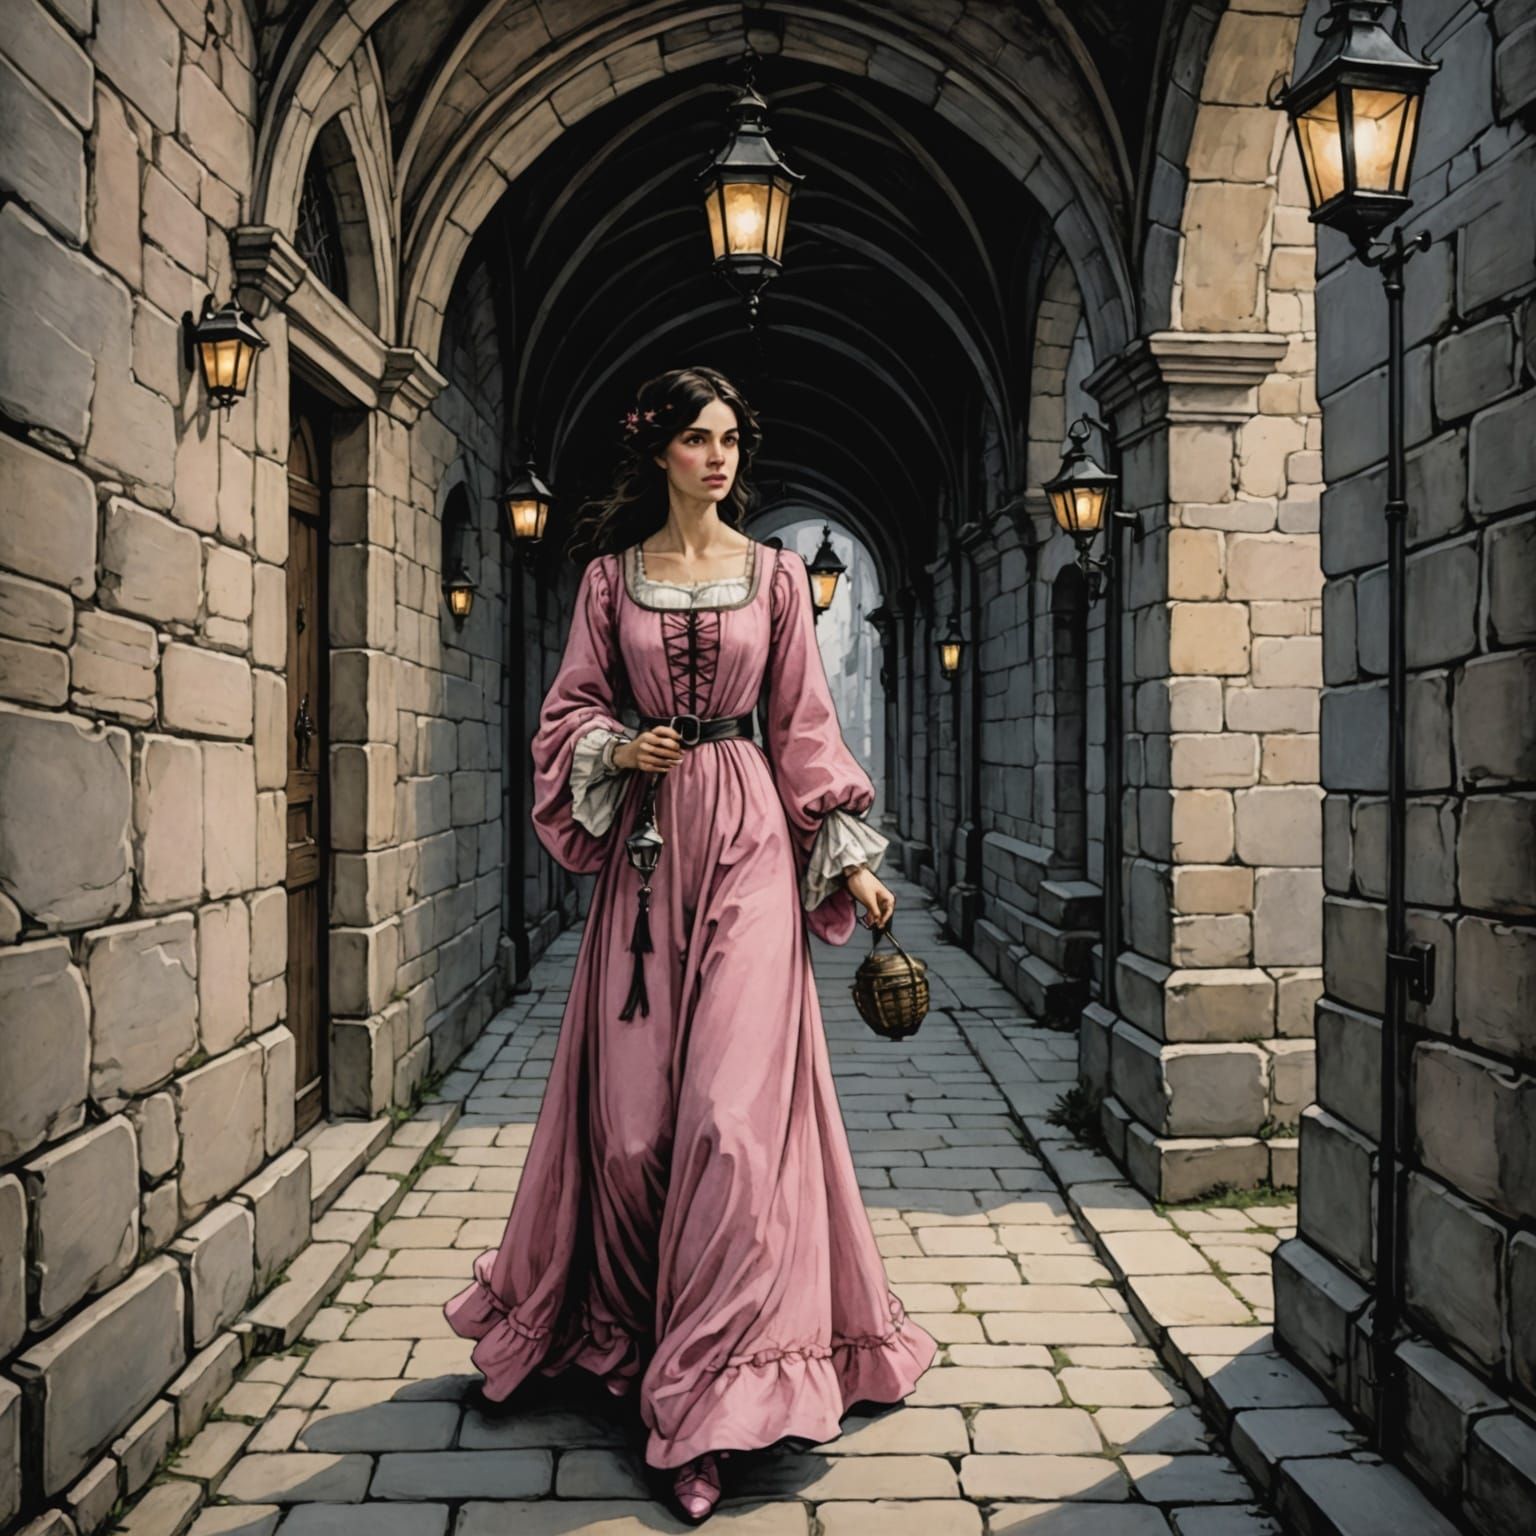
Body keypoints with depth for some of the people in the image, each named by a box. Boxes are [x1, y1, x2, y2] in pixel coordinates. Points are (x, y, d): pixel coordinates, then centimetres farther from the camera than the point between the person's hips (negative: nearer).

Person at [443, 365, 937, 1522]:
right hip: (645, 837, 2)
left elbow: (805, 724, 6)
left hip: (748, 839, -1)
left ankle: (712, 1397, 0)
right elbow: (573, 706, 12)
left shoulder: (776, 575, 7)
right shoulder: (612, 576, 9)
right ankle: (633, 1331, 29)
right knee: (632, 1108, 5)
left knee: (735, 1101, -8)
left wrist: (850, 860, 1)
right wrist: (615, 750, -9)